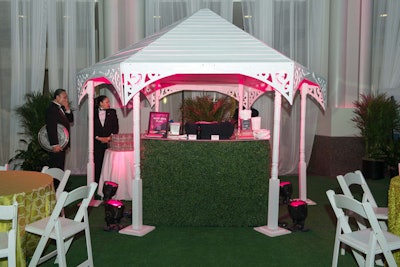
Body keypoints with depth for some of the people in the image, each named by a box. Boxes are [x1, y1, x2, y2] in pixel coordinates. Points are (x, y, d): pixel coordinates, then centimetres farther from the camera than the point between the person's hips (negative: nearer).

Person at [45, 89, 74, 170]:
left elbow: (70, 120, 17)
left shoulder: (61, 108, 14)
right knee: (56, 168, -6)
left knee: (60, 168, 12)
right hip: (57, 145, -10)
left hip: (62, 144, 10)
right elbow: (51, 128, -23)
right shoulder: (51, 109, -15)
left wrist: (67, 109, 0)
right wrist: (54, 144, -26)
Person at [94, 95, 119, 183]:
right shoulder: (94, 113, 7)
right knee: (98, 163, -3)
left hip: (109, 142, 0)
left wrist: (109, 137, -5)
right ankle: (97, 183, 5)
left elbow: (116, 127, 7)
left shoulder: (112, 112, 11)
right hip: (97, 142, 0)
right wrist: (98, 138, -6)